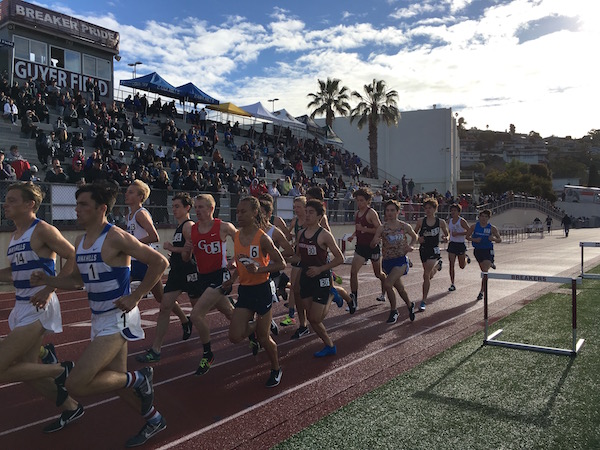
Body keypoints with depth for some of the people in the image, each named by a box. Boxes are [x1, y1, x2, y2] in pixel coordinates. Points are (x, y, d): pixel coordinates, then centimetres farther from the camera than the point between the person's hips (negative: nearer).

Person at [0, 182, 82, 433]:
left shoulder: (42, 230, -13)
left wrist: (49, 289, -21)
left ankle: (61, 370, 4)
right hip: (21, 307, 9)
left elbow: (73, 257, -18)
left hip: (38, 308, -9)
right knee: (24, 368, 15)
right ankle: (70, 407, 30)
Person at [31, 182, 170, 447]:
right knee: (115, 379, 17)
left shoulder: (116, 238, -18)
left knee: (76, 384, -14)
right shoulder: (80, 242, 8)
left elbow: (159, 262, -18)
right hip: (99, 320, 9)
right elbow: (77, 280, 20)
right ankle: (154, 420, 37)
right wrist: (48, 281, 3)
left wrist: (135, 296, -17)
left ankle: (137, 379, 6)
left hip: (118, 319, -9)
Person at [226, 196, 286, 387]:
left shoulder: (262, 238, -15)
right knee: (235, 337, -4)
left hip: (261, 289, -5)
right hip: (244, 290, 5)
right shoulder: (236, 236, 4)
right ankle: (253, 326, 31)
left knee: (264, 337, 6)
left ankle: (276, 369, 32)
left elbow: (281, 264, -14)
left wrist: (259, 269, -27)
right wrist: (232, 280, 8)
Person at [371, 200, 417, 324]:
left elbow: (415, 237, 16)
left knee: (387, 284, -20)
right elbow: (372, 246, -7)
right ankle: (410, 305, 45)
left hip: (400, 259, -3)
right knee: (399, 286, 17)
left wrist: (410, 246, -3)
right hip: (387, 261, 3)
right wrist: (375, 241, -30)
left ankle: (393, 311, 1)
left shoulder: (404, 226, -3)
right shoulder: (382, 227, -3)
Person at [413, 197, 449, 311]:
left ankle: (423, 301, -4)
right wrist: (418, 238, -10)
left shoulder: (441, 222, -2)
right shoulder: (421, 221, -1)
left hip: (434, 250, -3)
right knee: (428, 275, 16)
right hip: (423, 249, 3)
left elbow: (447, 235, 10)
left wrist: (445, 238, -12)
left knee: (426, 275, -16)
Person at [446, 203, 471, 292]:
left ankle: (466, 257, 44)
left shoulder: (462, 221, -11)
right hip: (452, 244, 4)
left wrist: (458, 234, -21)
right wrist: (448, 237, 6)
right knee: (451, 265, -7)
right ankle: (452, 284, -1)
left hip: (461, 244, -4)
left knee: (462, 266, 9)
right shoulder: (449, 221, 6)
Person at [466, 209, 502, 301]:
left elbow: (500, 239, 2)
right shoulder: (474, 227, -3)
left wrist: (493, 239, -21)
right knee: (483, 270, 19)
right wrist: (474, 239, -15)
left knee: (485, 271, -14)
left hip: (488, 251, -3)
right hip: (477, 250, 3)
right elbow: (467, 236, 5)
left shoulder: (492, 228, -5)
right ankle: (490, 264, 58)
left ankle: (482, 291, -5)